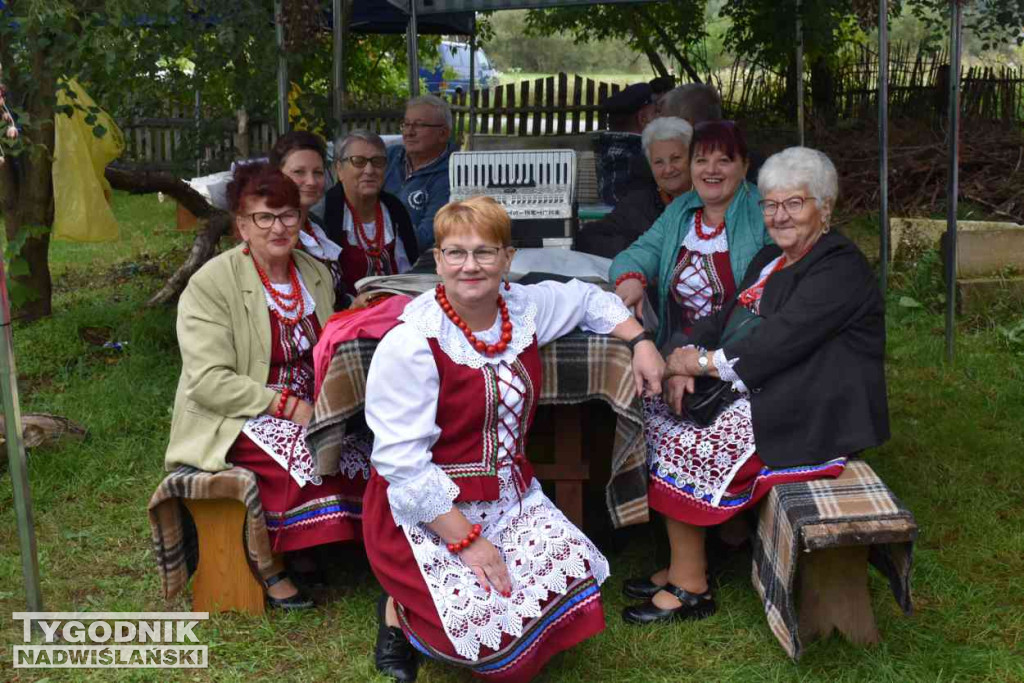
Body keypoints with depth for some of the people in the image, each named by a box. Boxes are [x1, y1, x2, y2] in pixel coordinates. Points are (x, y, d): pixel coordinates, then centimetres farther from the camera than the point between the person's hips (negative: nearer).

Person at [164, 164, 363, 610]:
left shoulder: (316, 274, 8)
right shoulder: (212, 283, -11)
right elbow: (209, 381, -18)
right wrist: (289, 407, -23)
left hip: (305, 409, 6)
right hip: (231, 419, -6)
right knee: (301, 448, -31)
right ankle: (270, 566, -12)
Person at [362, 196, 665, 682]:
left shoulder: (526, 308, 1)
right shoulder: (411, 344, -18)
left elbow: (587, 298, 23)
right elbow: (402, 460, -20)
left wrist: (640, 342, 10)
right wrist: (465, 538, -21)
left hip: (511, 494, 7)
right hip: (429, 509, -6)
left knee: (576, 579, -14)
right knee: (491, 627, -23)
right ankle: (401, 609, 8)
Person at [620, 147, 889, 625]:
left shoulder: (841, 269, -13)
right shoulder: (772, 259, 17)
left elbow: (780, 342, -22)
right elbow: (726, 318, 13)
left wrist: (704, 362, -14)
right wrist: (688, 358, -7)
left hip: (808, 419, -10)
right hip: (754, 396, 10)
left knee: (681, 448, -19)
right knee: (654, 418, -1)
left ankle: (690, 587, -3)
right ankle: (681, 565, 4)